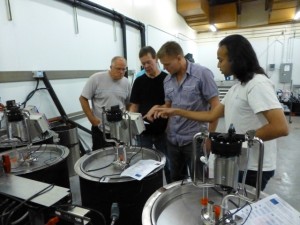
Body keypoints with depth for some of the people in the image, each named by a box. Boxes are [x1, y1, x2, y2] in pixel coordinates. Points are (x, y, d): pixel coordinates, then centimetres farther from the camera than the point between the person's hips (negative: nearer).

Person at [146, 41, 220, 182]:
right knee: (176, 180, 20)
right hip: (173, 139, 6)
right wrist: (157, 107, -6)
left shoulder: (202, 73, -11)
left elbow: (215, 106, -11)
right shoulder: (167, 80, 6)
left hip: (195, 139, -5)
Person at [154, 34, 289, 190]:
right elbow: (212, 115, 8)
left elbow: (280, 127, -28)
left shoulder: (257, 84, -19)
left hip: (253, 168, -8)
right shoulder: (236, 87, 10)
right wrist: (177, 112, 5)